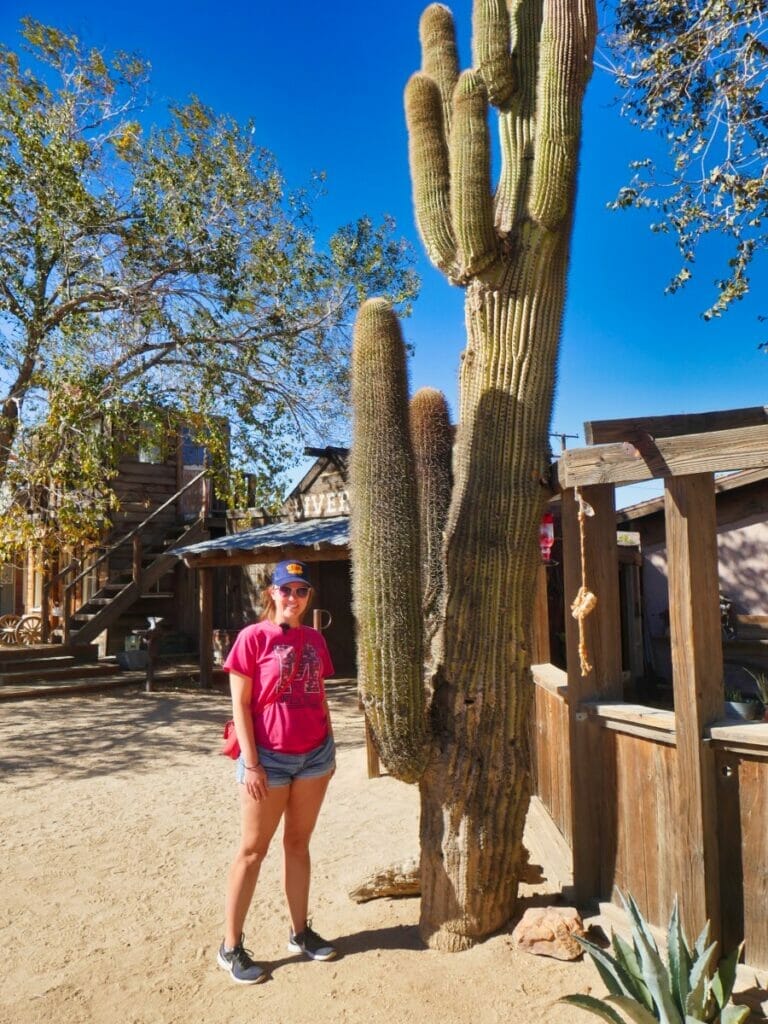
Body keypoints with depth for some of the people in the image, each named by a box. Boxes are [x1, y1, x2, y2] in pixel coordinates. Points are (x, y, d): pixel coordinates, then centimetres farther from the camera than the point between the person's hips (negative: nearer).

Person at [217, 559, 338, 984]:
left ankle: (300, 932, 31)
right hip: (269, 757, -5)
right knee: (252, 850, 6)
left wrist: (331, 749, 11)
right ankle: (231, 948, 20)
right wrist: (251, 763, -14)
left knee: (298, 843, 17)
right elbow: (240, 704, -11)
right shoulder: (253, 637, -10)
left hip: (314, 754, 5)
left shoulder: (315, 639, 6)